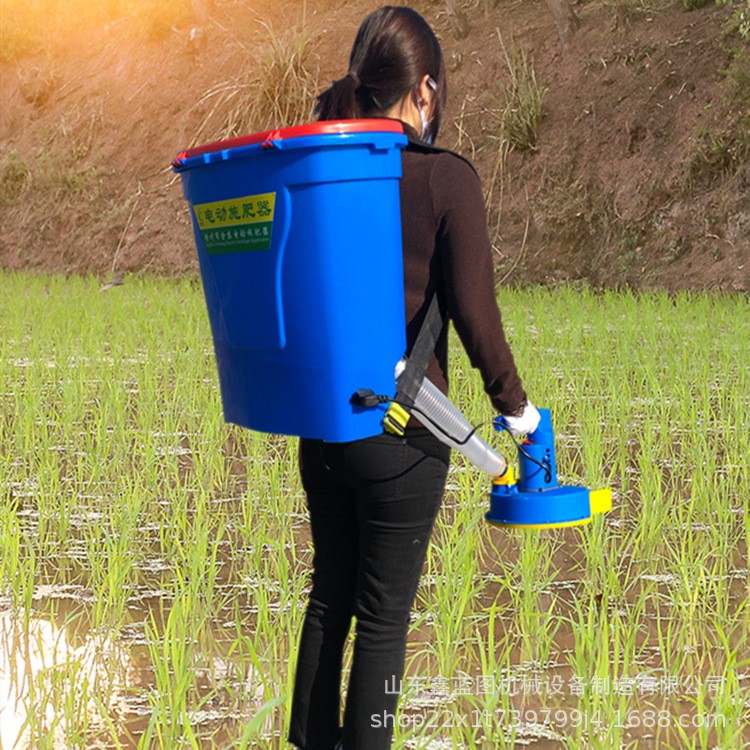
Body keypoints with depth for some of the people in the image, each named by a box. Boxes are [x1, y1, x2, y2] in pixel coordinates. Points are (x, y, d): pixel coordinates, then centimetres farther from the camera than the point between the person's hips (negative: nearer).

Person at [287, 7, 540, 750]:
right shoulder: (446, 179, -14)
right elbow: (475, 313, -15)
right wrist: (513, 403, -2)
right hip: (402, 437, -5)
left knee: (328, 594, 20)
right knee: (383, 613, 8)